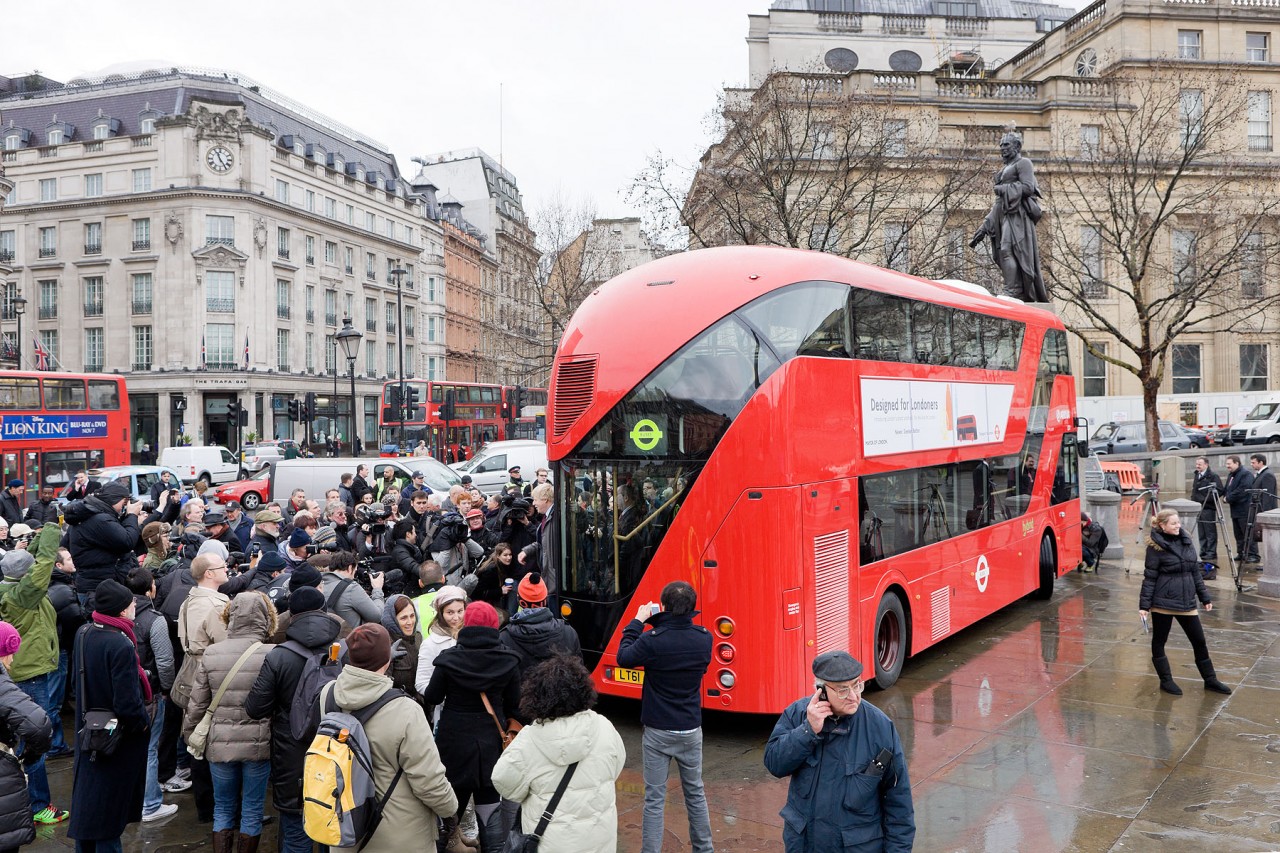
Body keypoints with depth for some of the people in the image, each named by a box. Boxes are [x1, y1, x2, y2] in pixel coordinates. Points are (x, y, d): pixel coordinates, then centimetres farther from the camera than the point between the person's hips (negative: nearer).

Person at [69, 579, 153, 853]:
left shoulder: (83, 634, -3)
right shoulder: (121, 645, -28)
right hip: (119, 738, -7)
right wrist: (144, 723, -10)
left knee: (87, 804, 20)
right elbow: (128, 704, -28)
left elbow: (79, 681, 11)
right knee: (109, 809, 7)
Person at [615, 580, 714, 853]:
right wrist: (659, 623, 5)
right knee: (695, 792, 19)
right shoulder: (704, 638, -9)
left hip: (658, 731, -3)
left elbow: (623, 657, -4)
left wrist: (637, 622, 4)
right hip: (691, 730, 4)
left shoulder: (652, 640, -20)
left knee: (654, 797, 5)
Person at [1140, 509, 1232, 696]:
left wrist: (1205, 597, 13)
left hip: (1186, 601, 5)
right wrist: (1144, 605, -11)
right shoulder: (1156, 547, -10)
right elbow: (1149, 577, -9)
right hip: (1163, 602, -5)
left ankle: (1210, 680, 24)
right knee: (1159, 642, 6)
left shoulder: (1187, 542, 6)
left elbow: (1196, 572, 14)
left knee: (1199, 641, 10)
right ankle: (1166, 680, 20)